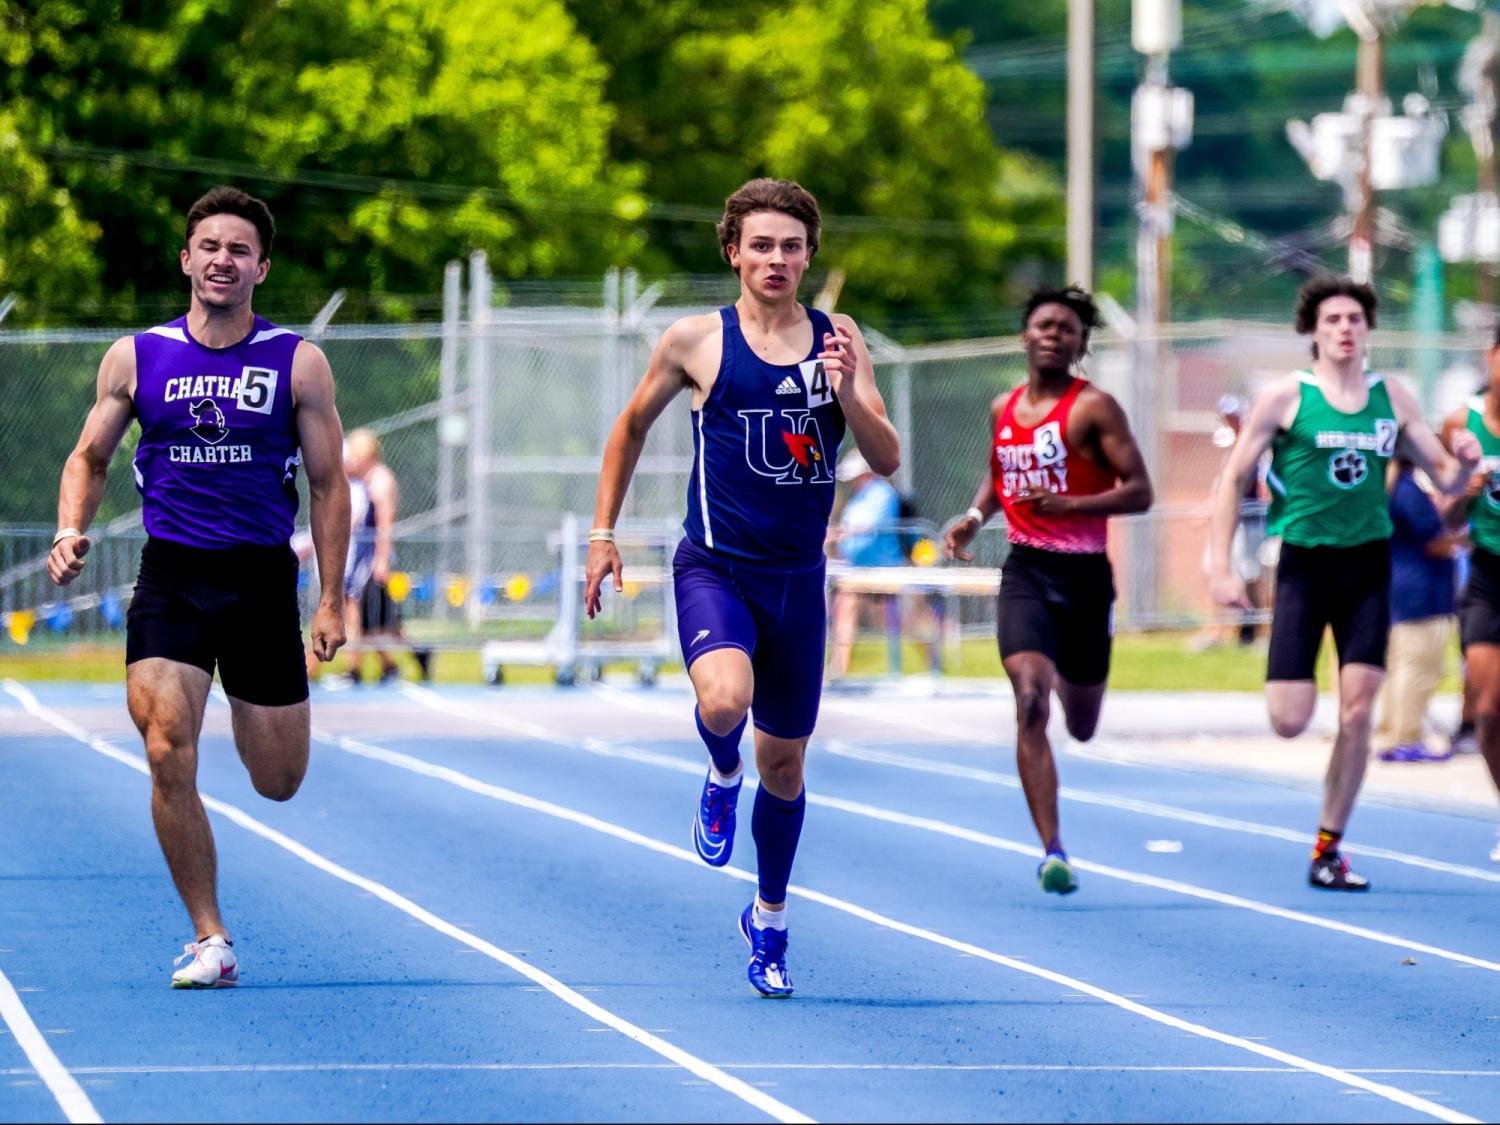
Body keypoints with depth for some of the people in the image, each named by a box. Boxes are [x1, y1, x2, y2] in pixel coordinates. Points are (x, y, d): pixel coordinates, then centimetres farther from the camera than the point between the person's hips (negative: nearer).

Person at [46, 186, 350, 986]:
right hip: (170, 577, 0)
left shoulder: (297, 364, 1)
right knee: (168, 756, -17)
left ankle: (248, 705, 45)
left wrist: (332, 602, -1)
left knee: (278, 782, 7)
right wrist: (70, 531, -7)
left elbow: (329, 484, 4)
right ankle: (209, 942, -7)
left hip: (262, 580, 0)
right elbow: (89, 457, 13)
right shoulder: (136, 358, 3)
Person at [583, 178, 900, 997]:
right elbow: (631, 427, 12)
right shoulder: (697, 342, -3)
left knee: (784, 762, 12)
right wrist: (602, 535, 8)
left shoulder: (838, 342, 3)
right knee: (724, 700, -32)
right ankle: (721, 776, 4)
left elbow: (888, 462, 0)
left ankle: (769, 921, 32)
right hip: (715, 568, -3)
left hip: (798, 578, 3)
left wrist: (848, 396, -19)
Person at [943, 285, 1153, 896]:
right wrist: (974, 516, 7)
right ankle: (1052, 851, -18)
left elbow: (1139, 492, -9)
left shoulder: (1094, 408, -6)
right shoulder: (1003, 409, 9)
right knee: (1029, 702, -18)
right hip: (1024, 569, 2)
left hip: (1084, 573, -2)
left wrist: (1071, 504, -21)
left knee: (1082, 726, 12)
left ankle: (1068, 678, 54)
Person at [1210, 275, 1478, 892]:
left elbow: (1444, 475, 11)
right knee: (1289, 721, -10)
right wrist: (1221, 568, -9)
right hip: (1305, 562, -2)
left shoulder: (1392, 397, 6)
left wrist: (1464, 463, -14)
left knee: (1357, 710, -6)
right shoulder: (1286, 396, -4)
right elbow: (1233, 478, -1)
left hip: (1369, 563, 3)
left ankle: (1328, 849, 5)